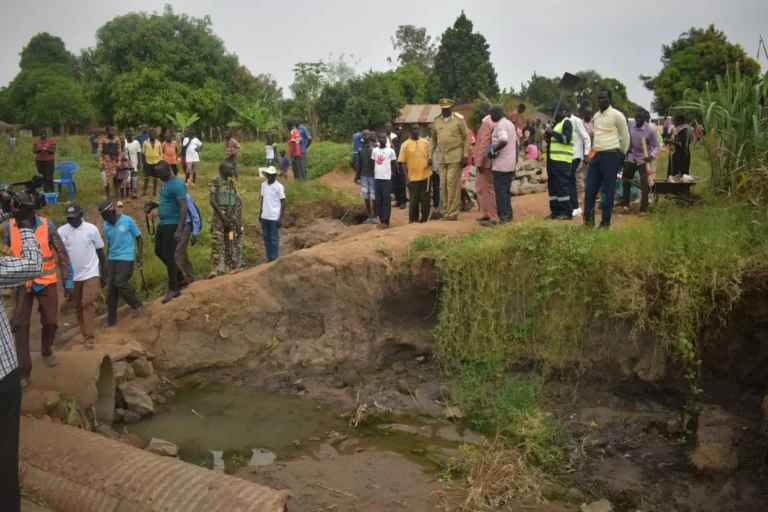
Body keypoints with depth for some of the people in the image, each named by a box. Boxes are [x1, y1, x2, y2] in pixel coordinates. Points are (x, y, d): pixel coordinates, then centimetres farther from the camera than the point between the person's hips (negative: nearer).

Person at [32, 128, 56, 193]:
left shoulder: (51, 141, 1)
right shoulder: (36, 142, 8)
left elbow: (53, 150, -4)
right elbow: (33, 151, 2)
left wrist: (47, 149, -22)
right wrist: (39, 149, -16)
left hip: (49, 161, -3)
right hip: (39, 161, 3)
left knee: (49, 177, -12)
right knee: (42, 177, 4)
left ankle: (51, 192, -9)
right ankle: (45, 191, 10)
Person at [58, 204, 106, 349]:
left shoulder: (92, 229, -5)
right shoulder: (61, 231, -2)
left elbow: (100, 252, 2)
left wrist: (104, 274, 3)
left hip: (91, 274, -3)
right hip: (72, 276, 3)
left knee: (88, 304, -14)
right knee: (78, 307, 11)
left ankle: (89, 338, -14)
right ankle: (85, 334, 23)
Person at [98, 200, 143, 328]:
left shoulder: (128, 221, -9)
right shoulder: (106, 226, 5)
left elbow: (139, 239, -1)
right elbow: (109, 245, 15)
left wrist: (139, 257, -9)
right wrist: (106, 264, 16)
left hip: (126, 258, -5)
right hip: (112, 259, 5)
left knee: (120, 283, -20)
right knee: (110, 289, 3)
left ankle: (137, 305, 4)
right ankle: (111, 319, 14)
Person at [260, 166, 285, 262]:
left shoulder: (279, 186, -9)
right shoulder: (263, 185, 8)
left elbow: (283, 202, -8)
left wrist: (281, 218, -12)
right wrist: (260, 214, 15)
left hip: (274, 217, -6)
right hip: (265, 216, 6)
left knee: (274, 239, 0)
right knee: (266, 238, 10)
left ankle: (274, 259, 7)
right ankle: (269, 258, 18)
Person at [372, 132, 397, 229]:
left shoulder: (391, 151, -3)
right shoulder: (374, 150, 7)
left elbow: (395, 163, 7)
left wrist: (390, 172, 10)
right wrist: (375, 172, 13)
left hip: (386, 179, -4)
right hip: (377, 178, 4)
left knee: (386, 200, -2)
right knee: (378, 200, 7)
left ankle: (385, 222, 2)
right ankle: (381, 220, 17)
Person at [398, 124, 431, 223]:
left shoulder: (426, 143, 5)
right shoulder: (405, 144, -2)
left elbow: (430, 157, 14)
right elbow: (402, 162, -3)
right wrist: (406, 178, -8)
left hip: (425, 176, 2)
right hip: (412, 178, -2)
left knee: (425, 200, 6)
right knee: (414, 200, 3)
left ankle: (424, 219, 17)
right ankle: (413, 220, 13)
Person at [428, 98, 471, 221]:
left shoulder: (459, 119, -2)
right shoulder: (436, 121, 10)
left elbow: (466, 138, -2)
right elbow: (433, 140, 15)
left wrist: (465, 156, -8)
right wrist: (430, 156, 8)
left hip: (455, 157, -5)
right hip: (442, 158, 5)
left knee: (453, 184, -7)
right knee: (443, 185, 7)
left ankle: (453, 213, -3)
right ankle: (447, 211, 16)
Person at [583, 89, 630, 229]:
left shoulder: (617, 115, -7)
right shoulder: (596, 116, 14)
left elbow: (625, 136, -1)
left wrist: (622, 154, 6)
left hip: (611, 156, -7)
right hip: (597, 155, 7)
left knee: (609, 189, -1)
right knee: (590, 188, 4)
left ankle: (606, 222, 5)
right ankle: (588, 220, 9)